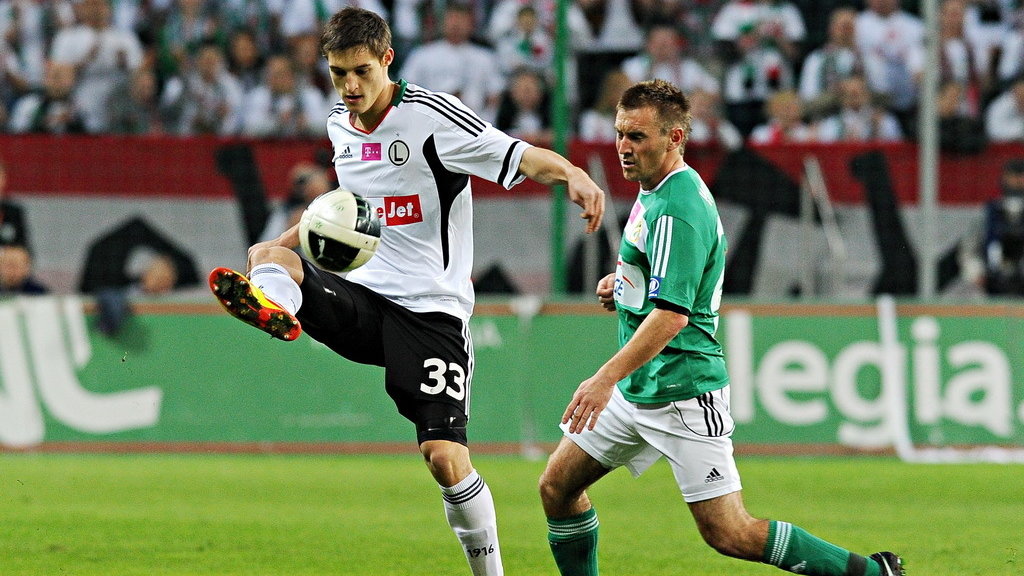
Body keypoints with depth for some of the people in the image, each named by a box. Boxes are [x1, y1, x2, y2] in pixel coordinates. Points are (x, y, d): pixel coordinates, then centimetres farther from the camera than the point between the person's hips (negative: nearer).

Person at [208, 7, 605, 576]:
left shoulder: (431, 115, -12)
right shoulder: (339, 124, 10)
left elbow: (520, 156, -20)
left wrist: (573, 173, -39)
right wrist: (305, 230, 21)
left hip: (431, 310, -6)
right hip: (363, 295, 6)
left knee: (444, 456, -13)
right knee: (267, 253, -17)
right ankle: (274, 308, -52)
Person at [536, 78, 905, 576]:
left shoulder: (677, 209, -20)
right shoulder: (653, 193, 11)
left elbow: (672, 315, -28)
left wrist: (607, 378, -34)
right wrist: (621, 283, 11)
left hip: (682, 394, -10)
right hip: (638, 389, 10)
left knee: (728, 534, -10)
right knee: (557, 486, 8)